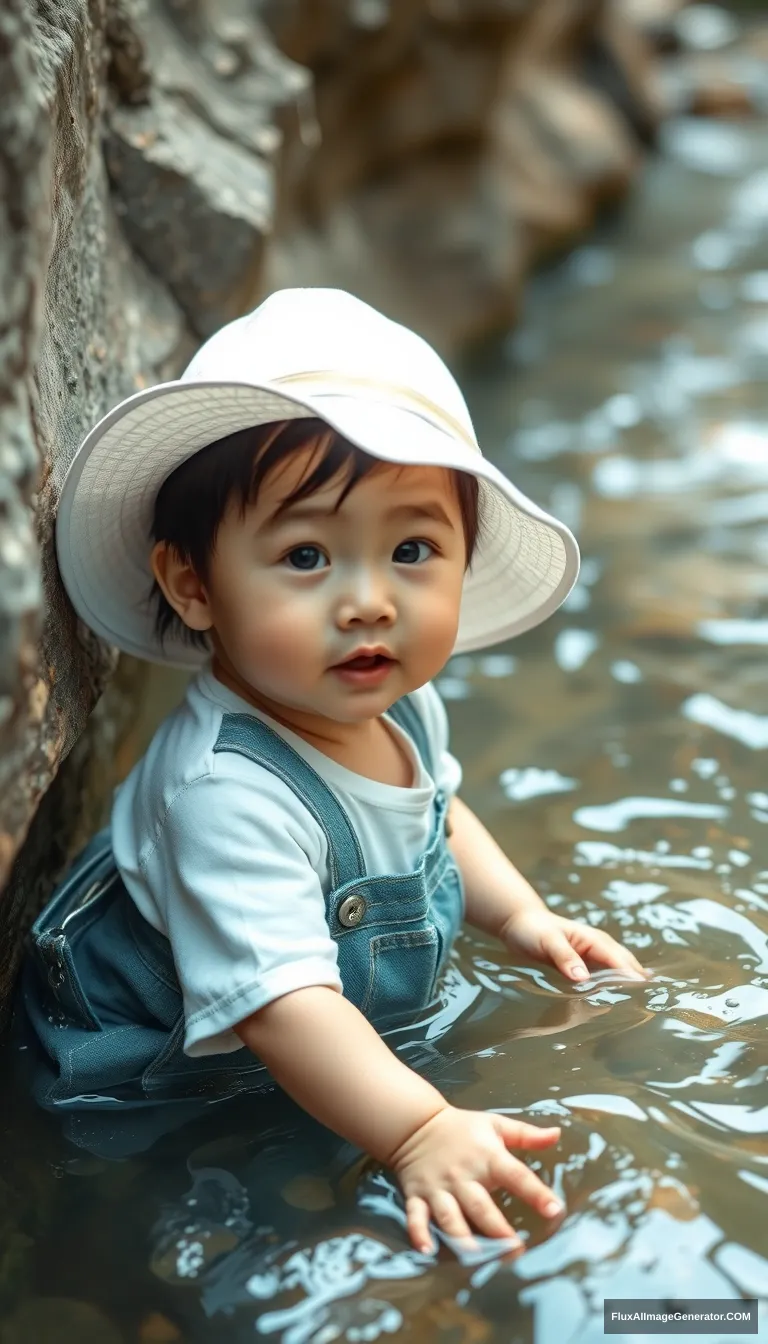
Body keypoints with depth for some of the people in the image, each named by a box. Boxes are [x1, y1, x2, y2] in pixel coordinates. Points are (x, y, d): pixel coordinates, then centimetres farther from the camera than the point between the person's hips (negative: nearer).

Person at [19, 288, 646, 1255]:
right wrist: (418, 1132, -52)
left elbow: (436, 817, 12)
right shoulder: (229, 791, -41)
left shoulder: (401, 708, -11)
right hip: (150, 1061, -8)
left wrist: (521, 915, 4)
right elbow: (282, 1004, -46)